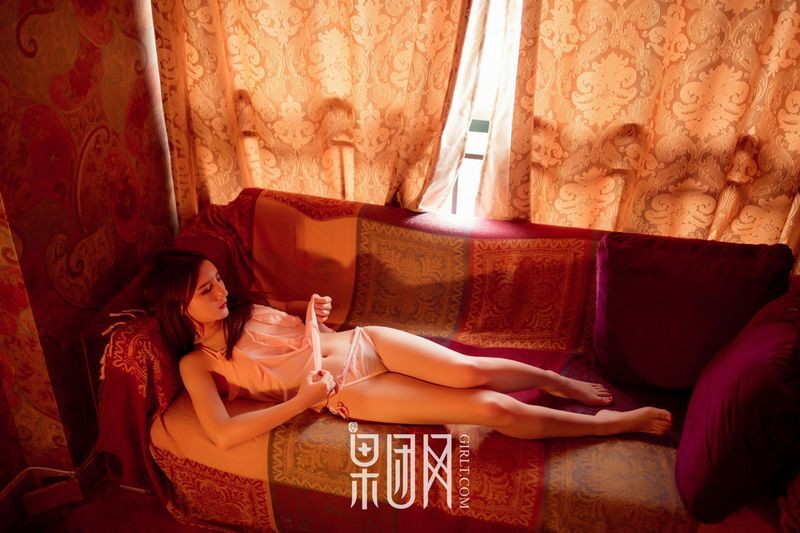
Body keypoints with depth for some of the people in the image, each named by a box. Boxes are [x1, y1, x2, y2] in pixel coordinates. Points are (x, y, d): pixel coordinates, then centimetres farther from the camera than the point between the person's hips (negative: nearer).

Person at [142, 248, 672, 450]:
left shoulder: (242, 305, 10)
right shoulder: (197, 363, -5)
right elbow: (223, 434, -19)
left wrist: (311, 305, 4)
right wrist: (303, 401, -17)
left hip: (363, 343, 5)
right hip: (347, 393, -5)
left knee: (470, 371, -17)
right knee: (493, 408, -14)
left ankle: (566, 383, 12)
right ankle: (613, 422, 0)